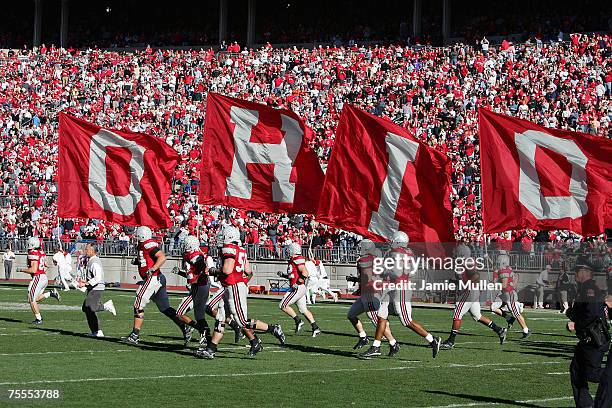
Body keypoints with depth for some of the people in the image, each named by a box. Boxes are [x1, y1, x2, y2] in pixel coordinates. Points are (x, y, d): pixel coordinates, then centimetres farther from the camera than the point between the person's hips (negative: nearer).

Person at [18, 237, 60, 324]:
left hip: (38, 278, -9)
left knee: (32, 300, 2)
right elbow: (46, 265, 23)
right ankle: (51, 293, 7)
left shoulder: (33, 254, -16)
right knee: (34, 299, 18)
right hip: (44, 277, 9)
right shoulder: (41, 252, 12)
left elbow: (33, 270, -20)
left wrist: (22, 270, -7)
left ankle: (38, 319, 5)